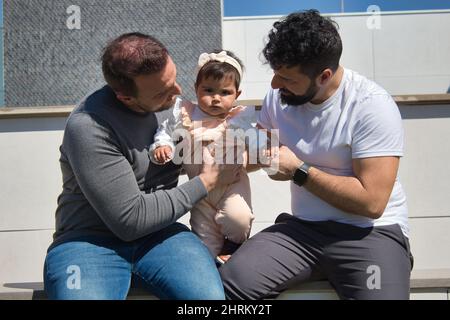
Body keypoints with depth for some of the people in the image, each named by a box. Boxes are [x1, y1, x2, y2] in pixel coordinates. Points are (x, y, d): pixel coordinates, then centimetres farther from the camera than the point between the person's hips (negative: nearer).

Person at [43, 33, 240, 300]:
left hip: (157, 233, 3)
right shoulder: (88, 127, -19)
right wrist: (208, 182, -11)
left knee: (210, 295, -26)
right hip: (91, 240, -3)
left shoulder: (171, 100, 0)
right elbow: (130, 220, -18)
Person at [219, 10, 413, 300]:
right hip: (304, 227, 4)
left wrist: (299, 171, -15)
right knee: (233, 279, -21)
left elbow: (371, 201, -19)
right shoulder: (280, 95, 2)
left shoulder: (372, 106, -15)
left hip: (370, 231, -3)